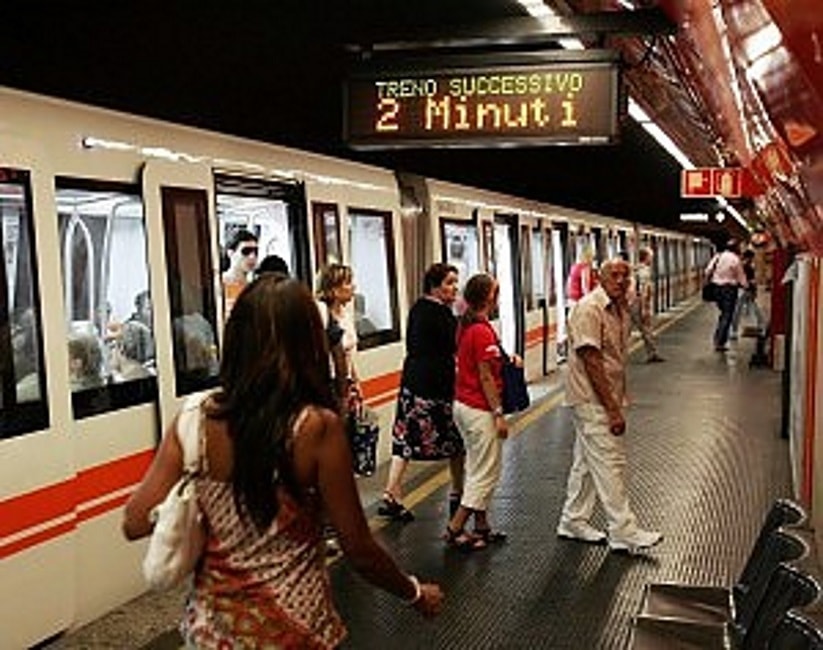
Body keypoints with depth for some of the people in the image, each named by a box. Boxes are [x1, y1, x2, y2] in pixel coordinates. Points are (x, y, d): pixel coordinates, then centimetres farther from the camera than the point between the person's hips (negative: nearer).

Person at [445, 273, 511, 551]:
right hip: (480, 410, -10)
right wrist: (499, 414, -15)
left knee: (478, 470, 18)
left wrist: (506, 359, 10)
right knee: (486, 473, 1)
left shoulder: (465, 326, 9)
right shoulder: (483, 331, -19)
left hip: (463, 405, 10)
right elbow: (485, 377, -19)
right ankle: (455, 529, 3)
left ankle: (482, 527, 26)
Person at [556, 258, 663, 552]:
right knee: (610, 464, -6)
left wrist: (618, 401, 14)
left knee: (587, 460, 15)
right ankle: (623, 532, 1)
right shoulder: (589, 309, -18)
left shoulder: (620, 309, 11)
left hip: (606, 399, 9)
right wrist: (613, 409, -23)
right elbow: (591, 361, -23)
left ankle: (573, 522, 26)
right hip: (591, 399, -9)